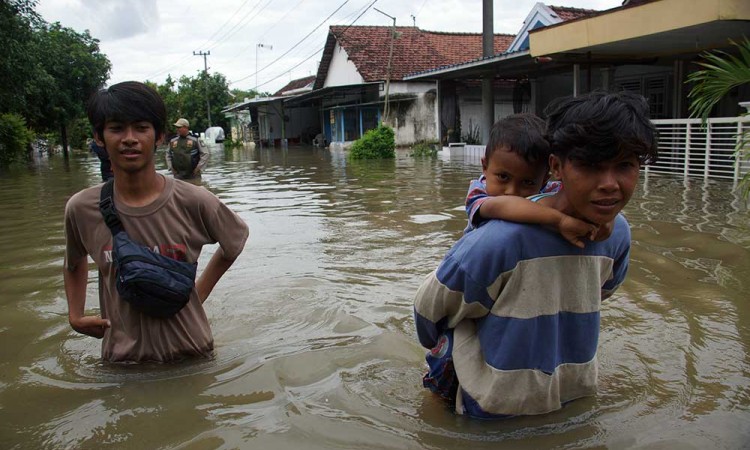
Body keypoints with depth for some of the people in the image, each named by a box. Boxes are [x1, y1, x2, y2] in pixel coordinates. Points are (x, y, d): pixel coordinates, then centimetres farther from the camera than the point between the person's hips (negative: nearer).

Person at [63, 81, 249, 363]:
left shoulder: (193, 202, -17)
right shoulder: (82, 209, -9)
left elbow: (236, 238, 4)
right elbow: (74, 264, 13)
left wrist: (200, 292, 0)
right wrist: (75, 315, 4)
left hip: (190, 353, -1)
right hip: (121, 356, 2)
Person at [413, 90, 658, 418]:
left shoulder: (617, 233, -15)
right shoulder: (504, 238, -35)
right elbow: (431, 304, -19)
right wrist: (444, 349, 1)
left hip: (572, 398, 5)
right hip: (491, 408, -5)